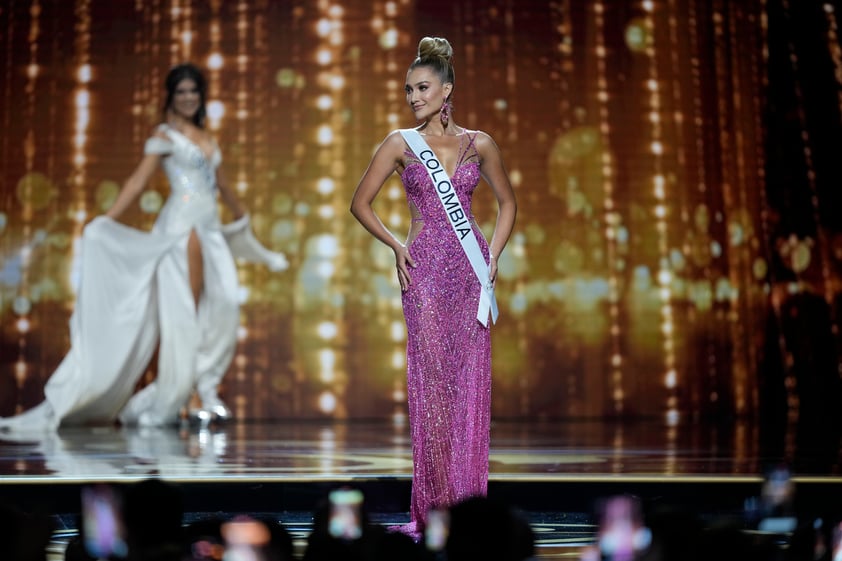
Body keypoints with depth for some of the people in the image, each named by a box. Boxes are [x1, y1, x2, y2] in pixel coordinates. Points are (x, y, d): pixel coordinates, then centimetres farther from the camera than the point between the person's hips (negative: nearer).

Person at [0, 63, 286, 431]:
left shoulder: (205, 137, 19)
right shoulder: (165, 136, 1)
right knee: (185, 308, -7)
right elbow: (137, 183, -6)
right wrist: (104, 222, -15)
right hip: (182, 225, -7)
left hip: (211, 230, 7)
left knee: (220, 309, -3)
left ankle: (207, 390, 4)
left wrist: (241, 215, 39)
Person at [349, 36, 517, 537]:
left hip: (471, 270, 2)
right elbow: (361, 203, 8)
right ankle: (436, 502, 3)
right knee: (432, 379, -4)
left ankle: (468, 500, 9)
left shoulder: (479, 144, 7)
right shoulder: (400, 143, 4)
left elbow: (508, 202, 17)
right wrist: (396, 245, -2)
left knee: (471, 381, 1)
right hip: (425, 268, -1)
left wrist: (494, 252, 4)